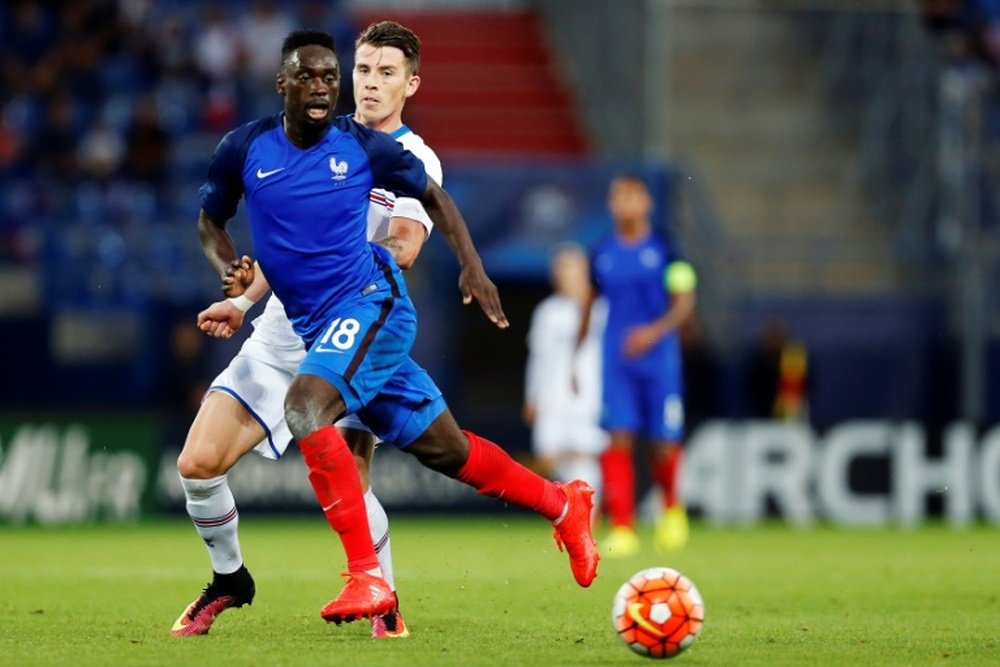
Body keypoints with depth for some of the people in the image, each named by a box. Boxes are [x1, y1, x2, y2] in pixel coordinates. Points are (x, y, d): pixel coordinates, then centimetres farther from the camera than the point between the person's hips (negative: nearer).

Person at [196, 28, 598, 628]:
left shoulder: (362, 146, -5)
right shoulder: (245, 149, 0)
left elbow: (433, 196, 10)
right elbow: (210, 222, 14)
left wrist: (472, 264, -1)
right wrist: (229, 272, -7)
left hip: (372, 302, -4)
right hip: (315, 326, 4)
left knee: (305, 402, -30)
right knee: (446, 450, 10)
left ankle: (367, 578, -29)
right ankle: (563, 505, 35)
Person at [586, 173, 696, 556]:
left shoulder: (664, 252, 0)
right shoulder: (601, 255, 9)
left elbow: (684, 302, -5)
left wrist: (656, 330, -22)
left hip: (658, 358, -2)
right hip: (616, 363, 2)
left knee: (665, 445, -2)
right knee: (619, 439, -11)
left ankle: (671, 508, 28)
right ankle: (622, 528, -10)